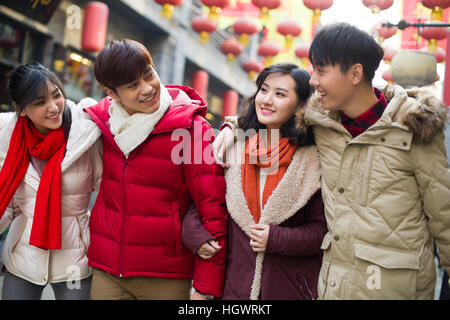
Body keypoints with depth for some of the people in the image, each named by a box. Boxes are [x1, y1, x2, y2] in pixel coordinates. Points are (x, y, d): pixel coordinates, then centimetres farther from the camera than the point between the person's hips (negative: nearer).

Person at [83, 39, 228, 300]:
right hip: (106, 272, 4)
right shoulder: (102, 120, 1)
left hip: (166, 278, -3)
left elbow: (213, 208, -12)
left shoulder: (190, 127, -11)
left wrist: (206, 288, -14)